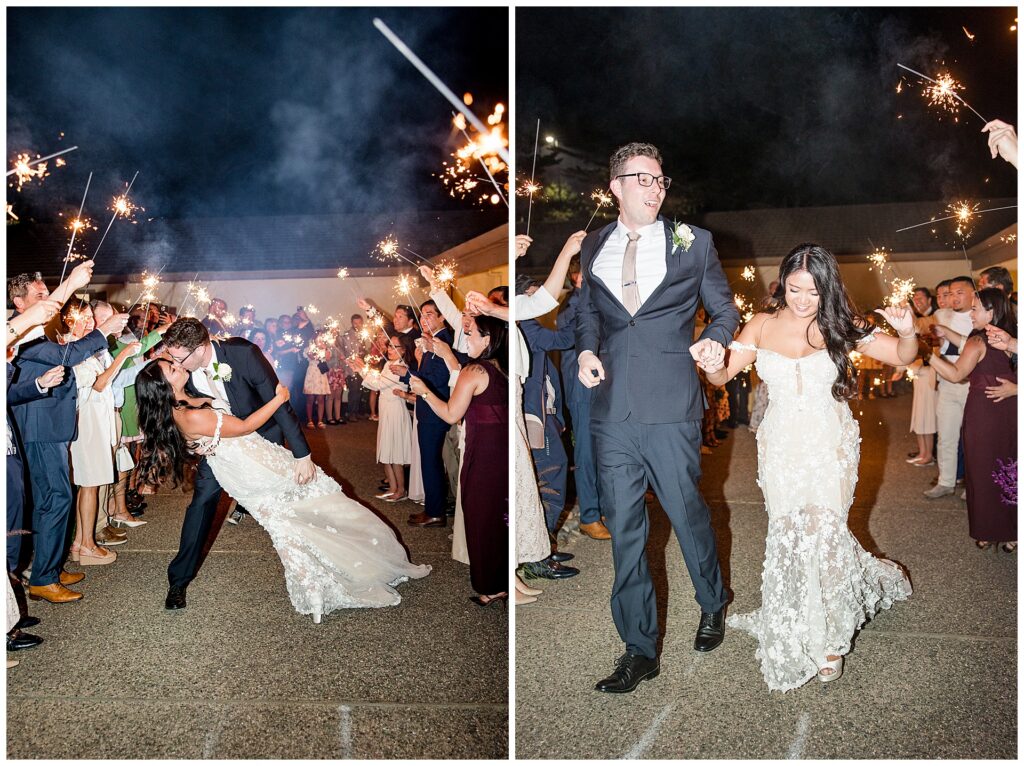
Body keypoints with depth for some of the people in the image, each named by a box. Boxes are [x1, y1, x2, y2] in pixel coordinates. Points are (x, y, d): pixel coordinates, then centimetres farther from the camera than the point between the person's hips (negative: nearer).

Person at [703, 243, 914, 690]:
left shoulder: (839, 326, -4)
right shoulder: (762, 327, 0)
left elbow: (902, 356, 0)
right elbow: (723, 375, -2)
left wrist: (907, 332, -23)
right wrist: (714, 367, -25)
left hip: (831, 447, -2)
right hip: (781, 447, 2)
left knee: (822, 532, -6)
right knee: (788, 533, 5)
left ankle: (828, 639, 14)